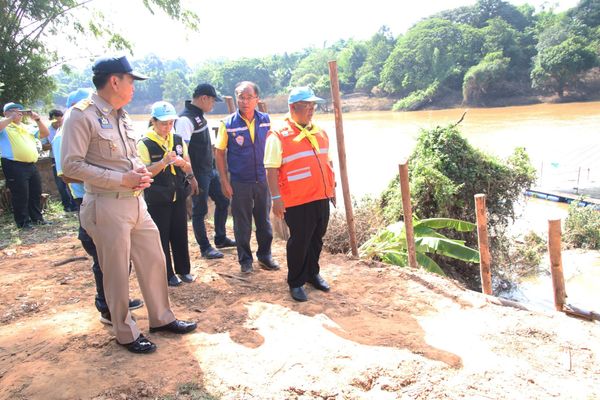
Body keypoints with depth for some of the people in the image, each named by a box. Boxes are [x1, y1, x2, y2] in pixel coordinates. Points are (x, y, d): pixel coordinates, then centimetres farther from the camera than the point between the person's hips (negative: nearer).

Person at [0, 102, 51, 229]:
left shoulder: (27, 127, 21)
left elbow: (45, 134, 17)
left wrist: (37, 120, 5)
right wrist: (11, 118, -14)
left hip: (31, 165, 7)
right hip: (14, 166, -7)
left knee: (36, 193, 12)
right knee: (21, 195, -3)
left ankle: (37, 218, 23)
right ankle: (23, 222, 6)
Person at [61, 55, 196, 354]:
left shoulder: (122, 117, 13)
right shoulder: (82, 115, -12)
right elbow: (71, 166, -18)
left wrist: (140, 172, 0)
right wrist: (122, 179, -19)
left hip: (136, 203, 8)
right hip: (107, 207, -8)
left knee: (154, 260, 14)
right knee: (117, 273, 5)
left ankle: (161, 318, 32)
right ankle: (126, 333, 23)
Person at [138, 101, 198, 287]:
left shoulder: (178, 140, 4)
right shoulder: (145, 144, -10)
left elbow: (188, 168, 8)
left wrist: (182, 163, -15)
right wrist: (164, 162, -27)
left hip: (179, 195, 4)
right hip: (157, 199, -4)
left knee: (180, 234, 12)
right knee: (161, 236, 5)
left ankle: (183, 270, 27)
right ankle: (167, 274, 18)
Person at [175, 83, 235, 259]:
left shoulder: (199, 115, 9)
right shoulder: (185, 119, -20)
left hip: (210, 170, 10)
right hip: (198, 174, -9)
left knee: (223, 201, 17)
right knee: (200, 210, 4)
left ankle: (220, 239, 33)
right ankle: (205, 248, 17)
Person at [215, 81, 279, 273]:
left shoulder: (265, 120, -1)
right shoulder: (228, 124, -10)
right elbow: (219, 153, -5)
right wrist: (224, 181, -8)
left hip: (262, 180, 3)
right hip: (239, 183, -3)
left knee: (264, 221, 14)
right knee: (242, 224, 9)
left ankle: (265, 255, 31)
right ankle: (245, 259, 25)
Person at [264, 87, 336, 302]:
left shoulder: (320, 133, 12)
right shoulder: (279, 136, -10)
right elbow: (271, 169, -13)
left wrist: (332, 187, 20)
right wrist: (276, 197, -17)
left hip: (322, 198, 6)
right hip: (298, 202, -6)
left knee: (317, 239, 17)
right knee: (299, 242, 3)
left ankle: (313, 274, 36)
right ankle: (296, 282, 21)